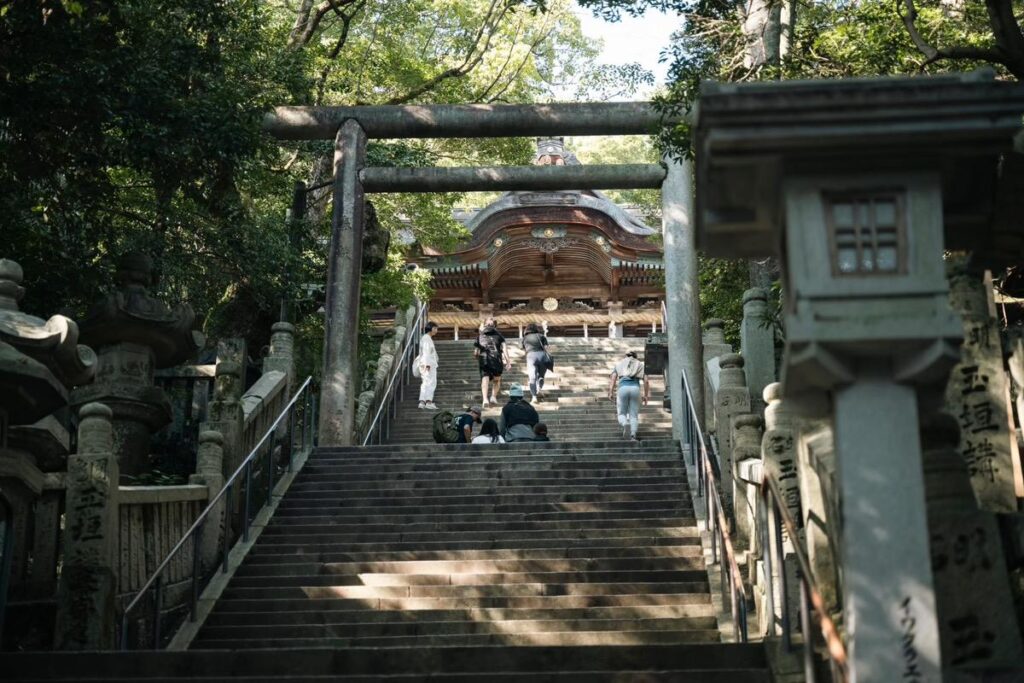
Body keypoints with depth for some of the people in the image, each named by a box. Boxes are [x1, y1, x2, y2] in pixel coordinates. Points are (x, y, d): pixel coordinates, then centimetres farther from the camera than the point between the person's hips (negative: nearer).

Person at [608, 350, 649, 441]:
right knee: (634, 415, 6)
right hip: (635, 388, 0)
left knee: (622, 414, 11)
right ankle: (633, 435, -17)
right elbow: (645, 380, 9)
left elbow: (613, 378, 6)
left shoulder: (619, 364, 22)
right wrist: (646, 395, 12)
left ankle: (625, 424, -24)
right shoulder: (640, 365, 23)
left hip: (623, 388, 0)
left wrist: (611, 393, -2)